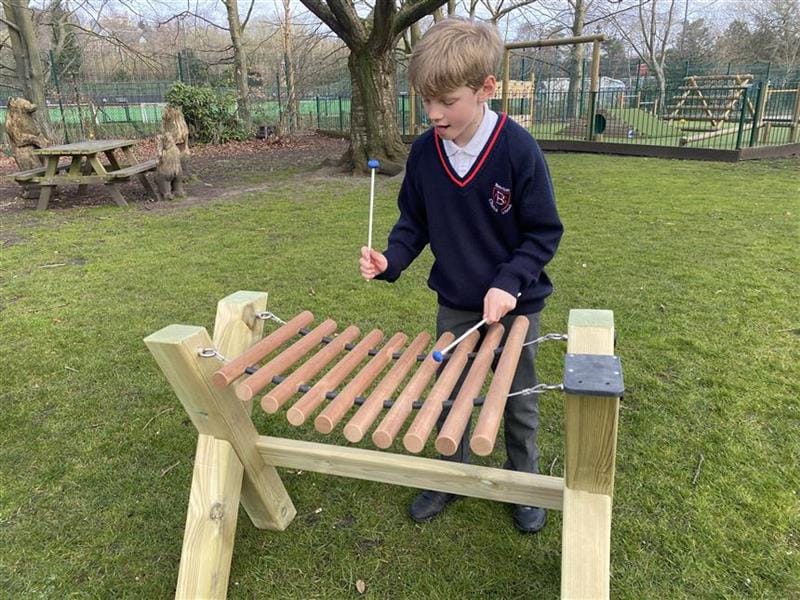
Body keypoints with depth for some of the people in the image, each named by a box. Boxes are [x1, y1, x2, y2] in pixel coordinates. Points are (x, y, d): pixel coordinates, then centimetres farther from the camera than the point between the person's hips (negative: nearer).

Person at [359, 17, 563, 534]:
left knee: (517, 402, 15)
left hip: (515, 306, -3)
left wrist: (509, 283, -25)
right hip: (454, 305, 4)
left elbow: (543, 233, -13)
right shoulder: (424, 152, -8)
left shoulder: (518, 149, -20)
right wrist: (391, 260, -14)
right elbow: (414, 222, 3)